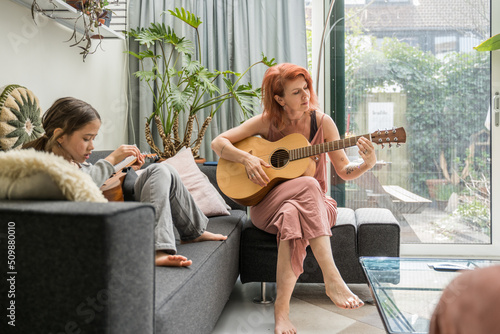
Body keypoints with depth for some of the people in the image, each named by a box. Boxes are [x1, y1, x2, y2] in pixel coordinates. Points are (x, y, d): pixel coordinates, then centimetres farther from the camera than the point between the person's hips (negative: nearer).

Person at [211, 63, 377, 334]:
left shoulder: (322, 123, 0)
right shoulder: (267, 122, -1)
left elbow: (344, 171, 1)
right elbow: (218, 143, -1)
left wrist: (367, 164, -20)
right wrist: (246, 158, -18)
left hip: (315, 205, 1)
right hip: (266, 206, -1)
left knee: (292, 214, -37)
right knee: (308, 185, -34)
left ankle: (282, 307, -38)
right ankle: (331, 278, -40)